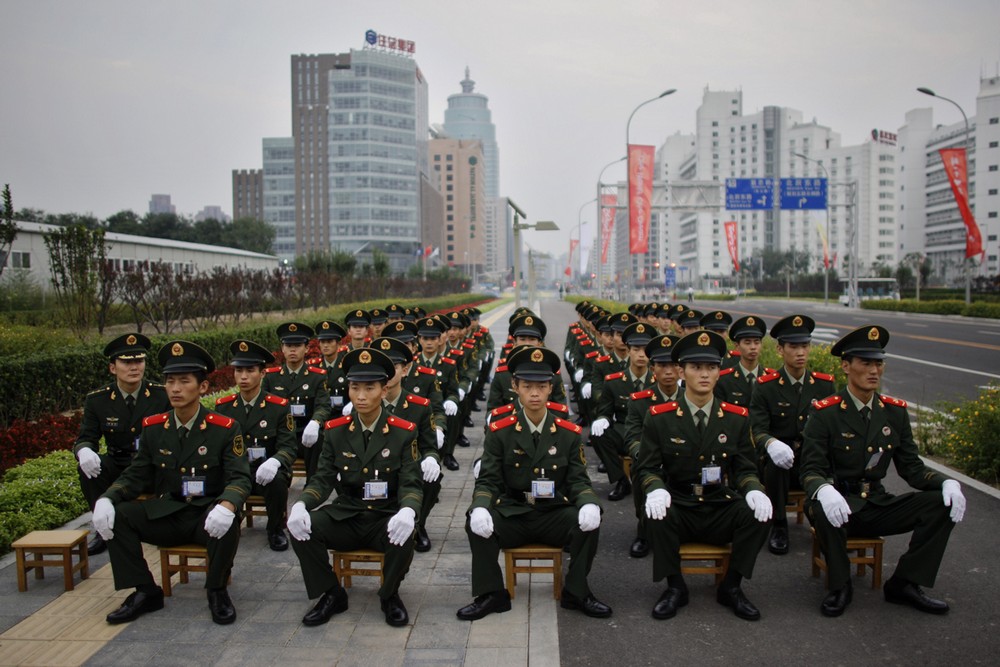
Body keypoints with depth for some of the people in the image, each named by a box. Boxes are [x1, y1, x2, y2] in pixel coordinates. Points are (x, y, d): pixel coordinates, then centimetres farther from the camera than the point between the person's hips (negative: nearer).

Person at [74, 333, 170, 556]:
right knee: (88, 467, -26)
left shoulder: (163, 395, -6)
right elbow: (86, 439, 0)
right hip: (118, 467, 2)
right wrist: (84, 451, -26)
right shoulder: (97, 400, -2)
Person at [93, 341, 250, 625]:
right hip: (165, 514, 4)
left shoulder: (225, 428, -8)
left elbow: (240, 478, -15)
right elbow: (136, 475, 7)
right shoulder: (153, 428, 4)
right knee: (116, 515, -16)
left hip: (208, 517, -4)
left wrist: (227, 505, -38)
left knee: (228, 523, -35)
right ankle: (145, 591, -1)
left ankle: (217, 591, -8)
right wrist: (106, 499, -14)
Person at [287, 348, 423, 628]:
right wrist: (300, 505, -21)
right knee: (301, 528, -22)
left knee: (404, 537, -34)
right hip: (345, 516, 3)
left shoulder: (404, 432, -5)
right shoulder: (335, 431, 2)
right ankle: (332, 595, 0)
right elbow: (323, 478, 1)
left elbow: (411, 484, -10)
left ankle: (390, 596, -2)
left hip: (387, 518, -2)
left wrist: (407, 511, -35)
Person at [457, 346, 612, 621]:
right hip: (511, 515, 0)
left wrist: (589, 504, -25)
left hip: (555, 516, 1)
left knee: (590, 522, -26)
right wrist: (479, 508, -27)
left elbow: (578, 480, 0)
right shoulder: (499, 432, -3)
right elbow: (488, 480, -5)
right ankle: (492, 594, -7)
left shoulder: (569, 433, 0)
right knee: (475, 523, -26)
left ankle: (576, 592, -4)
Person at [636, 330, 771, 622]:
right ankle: (675, 587, -8)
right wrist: (656, 489, -24)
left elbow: (745, 469, 6)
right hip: (678, 509, -2)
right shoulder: (659, 417, -2)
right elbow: (648, 467, -1)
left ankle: (731, 587, -3)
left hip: (722, 511, 2)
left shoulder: (737, 418, 4)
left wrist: (754, 490, -17)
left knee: (759, 514, -25)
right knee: (658, 516, -33)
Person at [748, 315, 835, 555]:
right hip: (779, 461, -2)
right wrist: (771, 444, -35)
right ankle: (779, 526, -16)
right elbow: (757, 429, -11)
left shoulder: (825, 384, 6)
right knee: (775, 459, -35)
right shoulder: (765, 386, -3)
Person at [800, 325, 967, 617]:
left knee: (944, 502, -14)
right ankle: (840, 587, -12)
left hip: (877, 505, 5)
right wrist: (824, 491, -39)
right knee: (823, 510, -38)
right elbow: (811, 470, -15)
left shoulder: (895, 411, 6)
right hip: (838, 505, -5)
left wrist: (947, 482, -14)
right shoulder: (824, 412, -10)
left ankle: (904, 584, -3)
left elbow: (912, 467, 7)